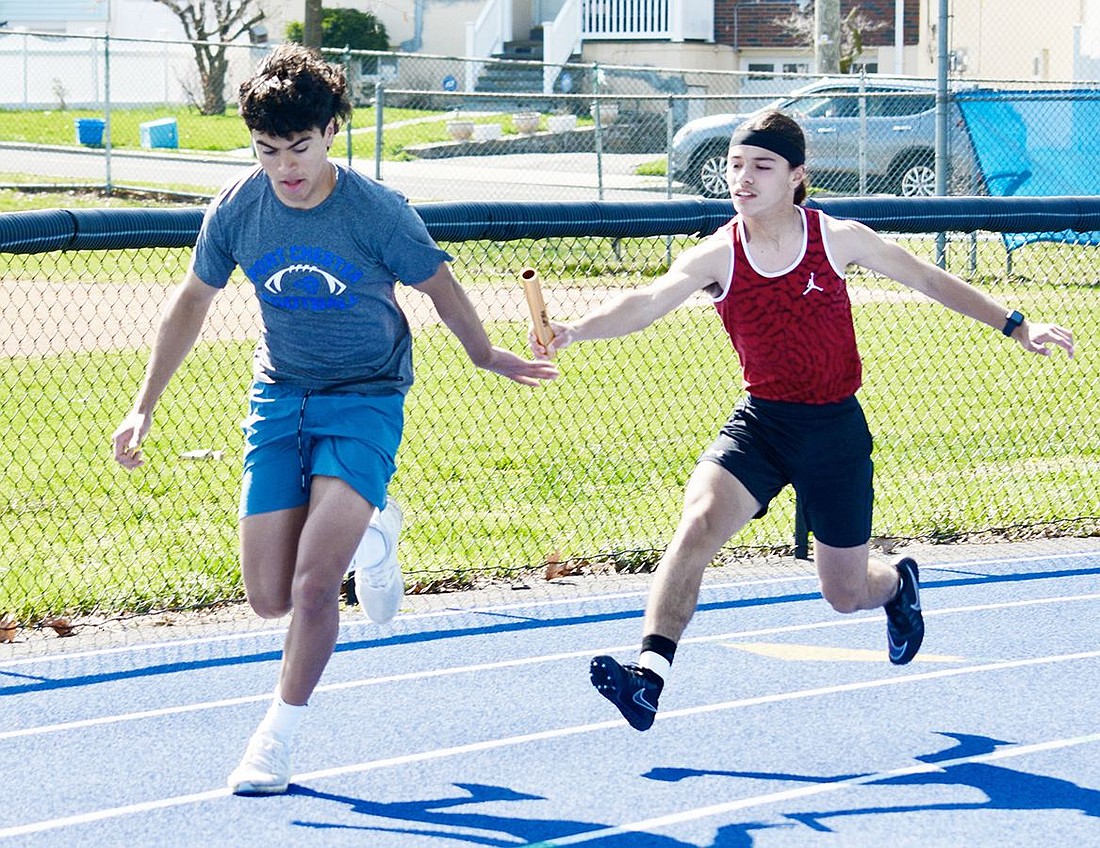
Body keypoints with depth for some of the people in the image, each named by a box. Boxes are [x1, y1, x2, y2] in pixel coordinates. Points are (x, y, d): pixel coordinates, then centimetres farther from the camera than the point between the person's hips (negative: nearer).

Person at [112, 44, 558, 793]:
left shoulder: (377, 212, -18)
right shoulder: (237, 210, -8)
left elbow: (440, 287, 0)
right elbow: (192, 302, 8)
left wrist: (486, 355, 14)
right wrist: (145, 407, 7)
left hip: (366, 399, -4)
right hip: (280, 399, 4)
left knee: (314, 583, -18)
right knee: (271, 598, 1)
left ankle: (278, 736, 2)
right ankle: (369, 536, 32)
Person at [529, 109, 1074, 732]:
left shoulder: (838, 239, -8)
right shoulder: (717, 257, -9)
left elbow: (931, 281, 5)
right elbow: (647, 302, -26)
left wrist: (1015, 325, 8)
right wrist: (574, 330, -45)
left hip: (836, 429, 0)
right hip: (758, 423, 0)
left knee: (846, 594, 10)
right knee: (698, 522, -28)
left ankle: (898, 584, 48)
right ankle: (650, 671, -34)